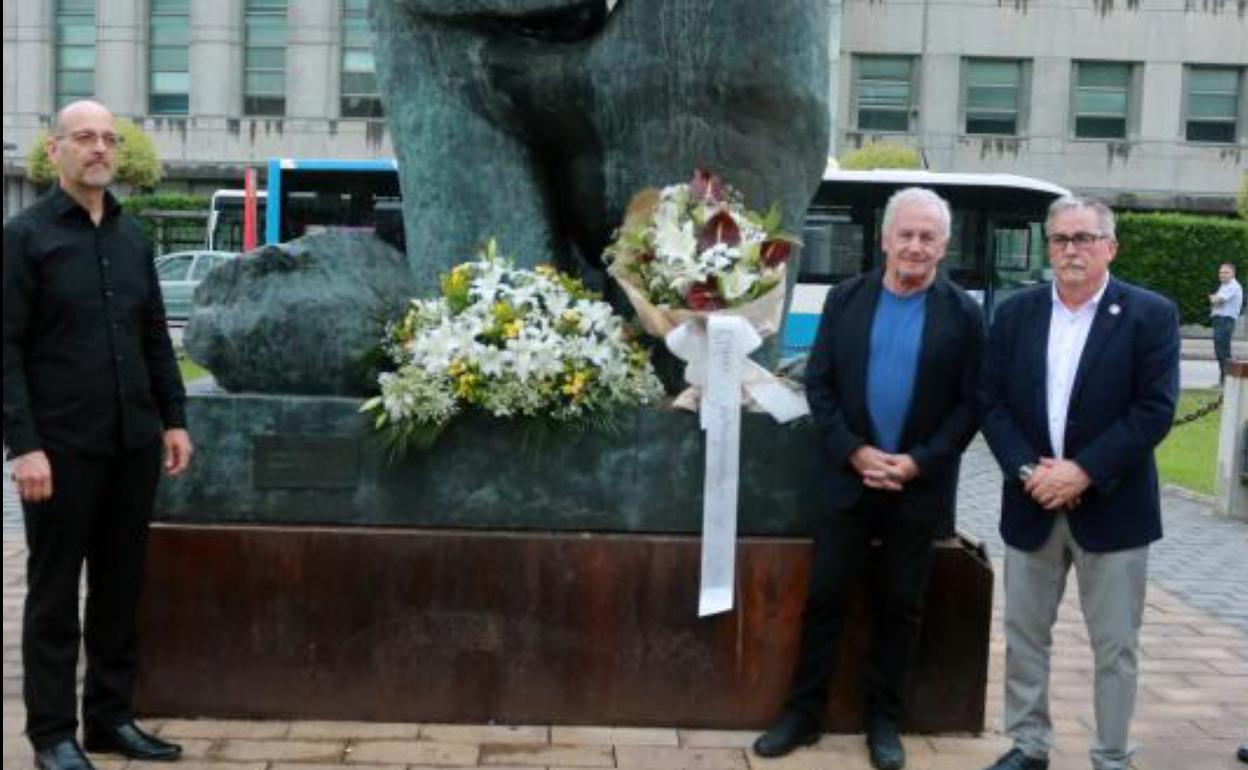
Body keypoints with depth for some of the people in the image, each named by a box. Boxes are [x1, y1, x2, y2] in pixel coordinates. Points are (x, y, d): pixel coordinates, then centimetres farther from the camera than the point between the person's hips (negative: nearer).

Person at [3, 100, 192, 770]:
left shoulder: (132, 236, 13)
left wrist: (173, 419, 9)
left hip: (134, 444, 5)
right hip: (62, 447, -5)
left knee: (120, 587, 12)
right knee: (55, 591, 5)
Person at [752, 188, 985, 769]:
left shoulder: (963, 313, -2)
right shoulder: (845, 299, 2)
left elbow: (970, 404, -4)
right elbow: (818, 384, 0)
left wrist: (917, 463, -14)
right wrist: (855, 453, -11)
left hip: (920, 486, -1)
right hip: (849, 476, 1)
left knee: (900, 607, 9)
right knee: (824, 597, 6)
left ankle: (884, 720, 24)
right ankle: (803, 712, 18)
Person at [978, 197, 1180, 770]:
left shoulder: (1150, 314, -4)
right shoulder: (1015, 313, 5)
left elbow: (1155, 409, -11)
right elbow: (991, 402, 2)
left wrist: (1083, 471, -17)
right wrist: (1028, 470, -13)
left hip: (1111, 508, -3)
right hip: (1031, 505, 3)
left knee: (1115, 647, 6)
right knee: (1024, 634, 12)